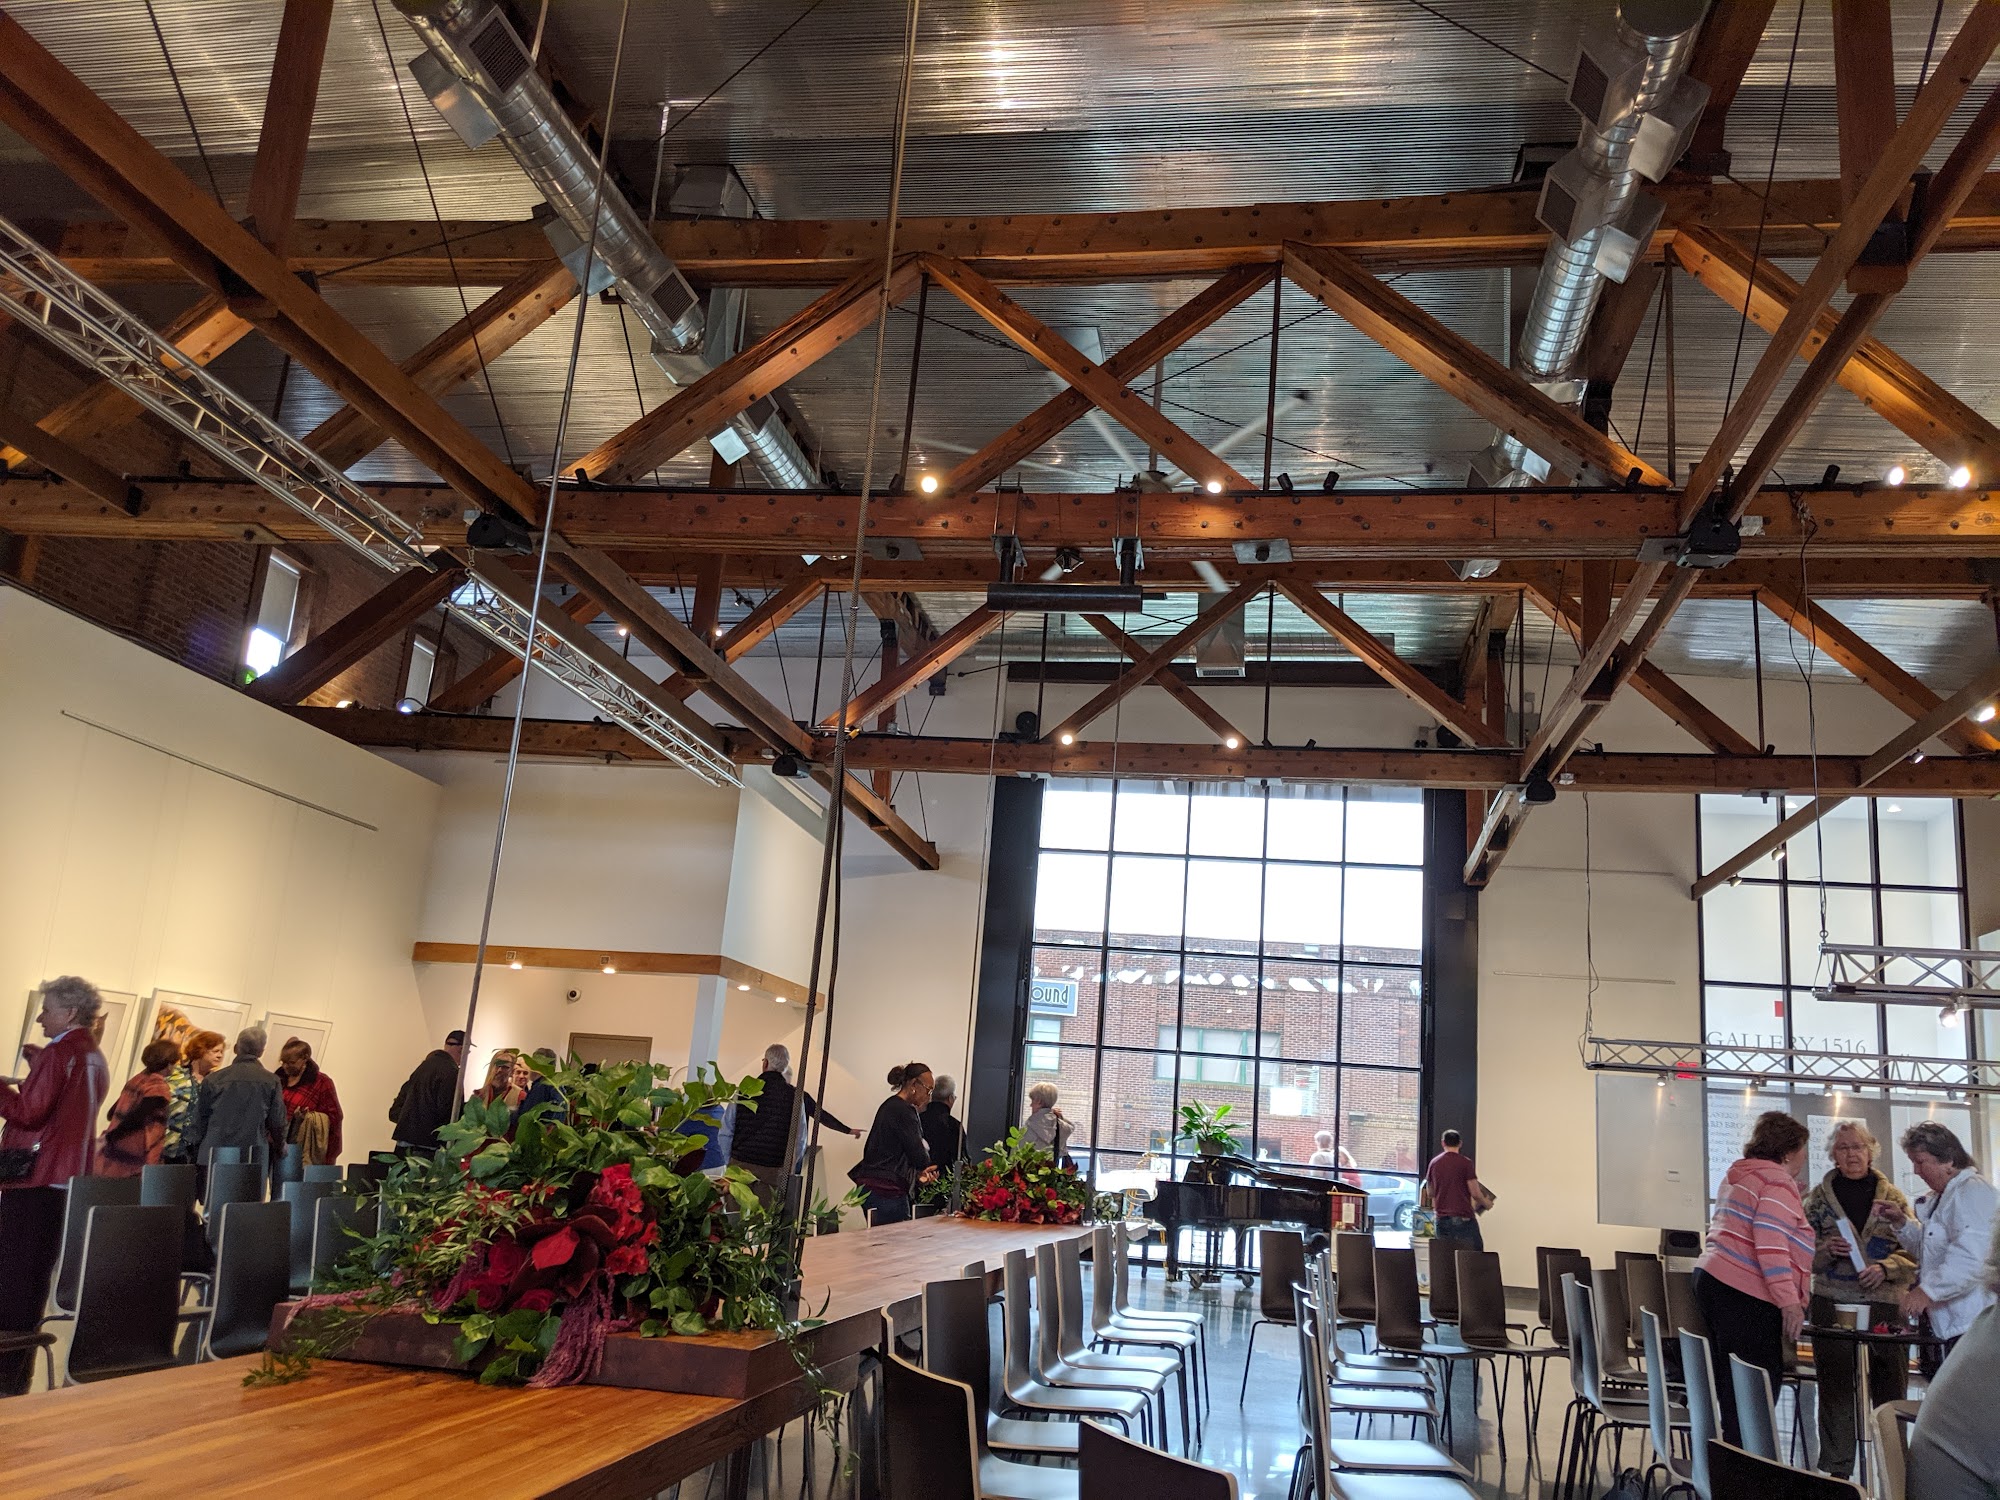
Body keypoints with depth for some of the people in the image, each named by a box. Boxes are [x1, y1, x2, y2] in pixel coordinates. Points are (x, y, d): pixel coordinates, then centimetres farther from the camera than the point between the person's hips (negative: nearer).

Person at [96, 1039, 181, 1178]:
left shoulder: (136, 1079, 11)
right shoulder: (159, 1089, -14)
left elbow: (112, 1113, 17)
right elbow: (134, 1119, -19)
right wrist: (109, 1137, -8)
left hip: (115, 1152, 8)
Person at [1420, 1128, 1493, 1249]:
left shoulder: (1434, 1162, 8)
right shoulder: (1465, 1162, -6)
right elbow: (1475, 1193, -7)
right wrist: (1486, 1203, 12)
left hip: (1442, 1219, 4)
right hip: (1463, 1219, -4)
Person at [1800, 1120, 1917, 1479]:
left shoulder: (1893, 1196, 6)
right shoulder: (1819, 1197, 5)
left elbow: (1914, 1250, 3)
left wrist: (1885, 1268, -13)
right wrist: (1827, 1249, -14)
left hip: (1886, 1305, 1)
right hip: (1832, 1305, 0)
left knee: (1891, 1389, 4)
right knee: (1836, 1393, 2)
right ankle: (1836, 1475, 9)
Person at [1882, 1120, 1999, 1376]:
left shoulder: (1973, 1191, -13)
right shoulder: (1940, 1198, 20)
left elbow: (1972, 1255, -26)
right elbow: (1928, 1247, 29)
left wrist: (1927, 1290, -29)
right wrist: (1902, 1222, 13)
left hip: (1969, 1327, -10)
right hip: (1944, 1325, 10)